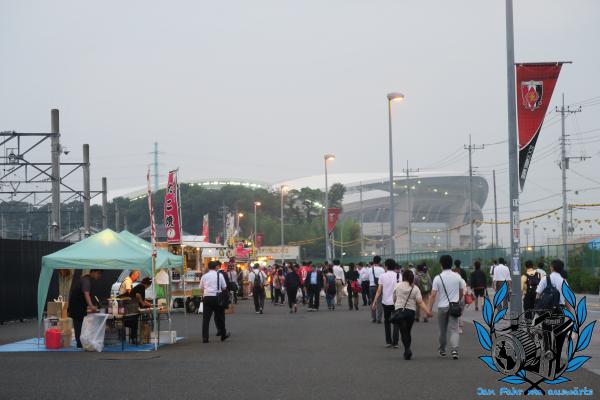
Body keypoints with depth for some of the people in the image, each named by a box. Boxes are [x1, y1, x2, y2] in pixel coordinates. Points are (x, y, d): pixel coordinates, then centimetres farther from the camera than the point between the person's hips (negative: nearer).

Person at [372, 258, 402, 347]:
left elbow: (379, 291, -5)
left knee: (387, 321, 16)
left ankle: (388, 342, 14)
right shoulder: (398, 276, -3)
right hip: (396, 302, -1)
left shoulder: (383, 276, -2)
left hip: (385, 302, 1)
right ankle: (395, 342, 2)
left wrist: (374, 302, -1)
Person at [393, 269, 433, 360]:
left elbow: (393, 299, 10)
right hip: (411, 311, 2)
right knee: (407, 332, 14)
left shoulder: (397, 286, 0)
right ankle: (407, 351, 19)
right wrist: (427, 311, -8)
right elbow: (420, 302, -7)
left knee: (404, 332, -4)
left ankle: (407, 349, -23)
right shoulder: (415, 288, 1)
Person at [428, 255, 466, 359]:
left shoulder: (438, 278, -7)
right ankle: (454, 350, -23)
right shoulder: (457, 277, 0)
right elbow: (462, 292, 12)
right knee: (454, 329, -4)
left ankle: (442, 350, 30)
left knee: (443, 330, 15)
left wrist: (430, 309, -6)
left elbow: (433, 295, -10)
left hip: (442, 307, -1)